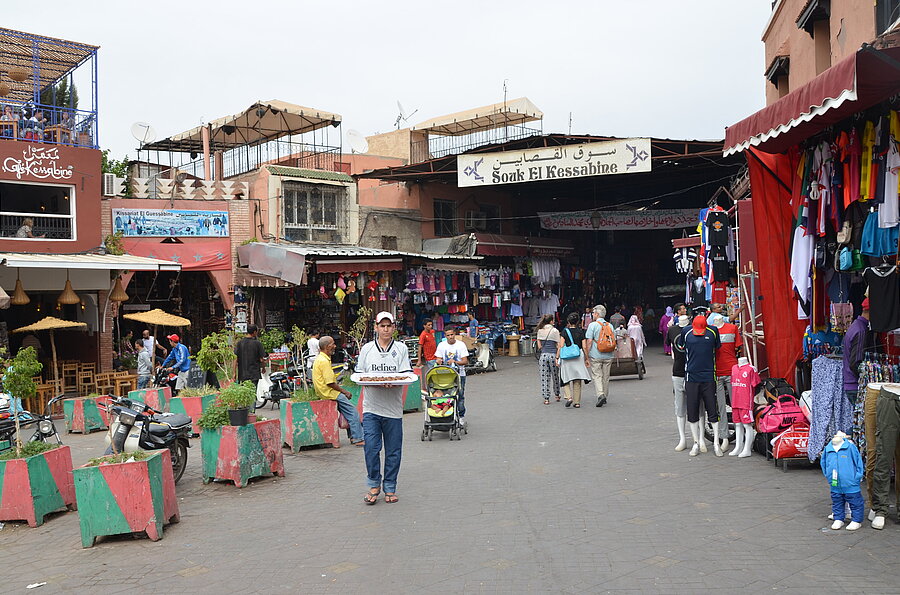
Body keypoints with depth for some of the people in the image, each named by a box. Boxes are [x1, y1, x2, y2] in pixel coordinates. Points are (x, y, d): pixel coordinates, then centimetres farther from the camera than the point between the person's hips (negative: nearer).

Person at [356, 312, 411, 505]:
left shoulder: (401, 348, 6)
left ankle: (390, 487, 18)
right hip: (371, 408, 0)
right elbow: (359, 375, 7)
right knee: (371, 448, -6)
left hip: (393, 407, 0)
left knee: (393, 451, 5)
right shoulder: (366, 349, 8)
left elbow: (407, 375, -1)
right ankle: (374, 485, 12)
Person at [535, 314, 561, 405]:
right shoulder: (555, 331, -6)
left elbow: (539, 345, 5)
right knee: (555, 376, 15)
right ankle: (557, 395, 30)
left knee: (545, 377, 4)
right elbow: (558, 345, -6)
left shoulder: (540, 331, 4)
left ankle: (546, 398, 2)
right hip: (553, 355, -2)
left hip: (543, 355, 2)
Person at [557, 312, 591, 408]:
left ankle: (569, 396, -8)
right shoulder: (581, 332, 1)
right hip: (578, 357, 1)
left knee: (565, 379, 12)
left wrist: (557, 357, -2)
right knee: (577, 380, 8)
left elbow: (561, 346, -6)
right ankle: (577, 402, 9)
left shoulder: (565, 331, -3)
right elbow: (584, 347, -1)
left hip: (566, 357, -1)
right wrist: (587, 359, 8)